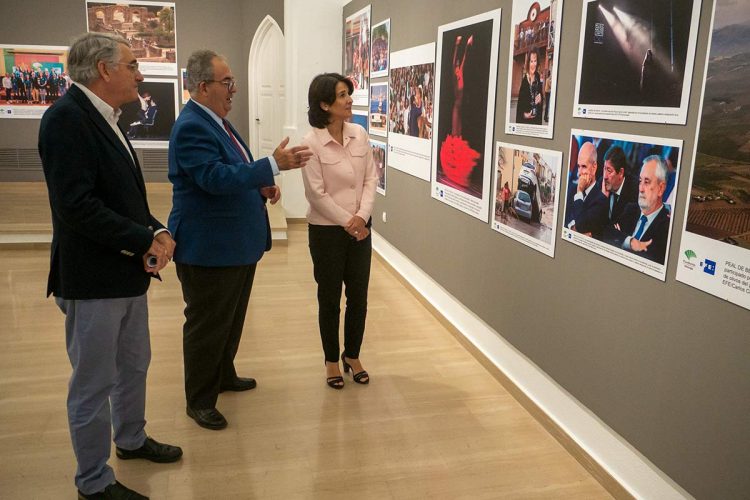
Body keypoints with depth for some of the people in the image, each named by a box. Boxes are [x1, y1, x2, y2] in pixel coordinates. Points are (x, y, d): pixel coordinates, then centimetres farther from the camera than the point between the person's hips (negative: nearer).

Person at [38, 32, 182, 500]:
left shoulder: (107, 119, 11)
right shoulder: (67, 117, -18)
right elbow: (76, 205, -26)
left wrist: (158, 231, -2)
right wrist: (146, 241, -19)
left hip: (128, 272, 9)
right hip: (93, 280, -9)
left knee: (134, 366, 23)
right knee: (94, 383, 6)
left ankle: (131, 439, 45)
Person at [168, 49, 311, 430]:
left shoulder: (216, 120, 12)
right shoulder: (191, 127, -20)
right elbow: (215, 178, -29)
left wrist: (262, 186, 1)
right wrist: (274, 164, -30)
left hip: (237, 243, 10)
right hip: (208, 248, -10)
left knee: (232, 318, 23)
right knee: (207, 324, 3)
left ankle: (224, 375, 41)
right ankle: (199, 400, 18)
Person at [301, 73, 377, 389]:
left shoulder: (359, 134, 0)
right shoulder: (311, 142, -14)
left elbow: (371, 179, 0)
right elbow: (316, 194, -15)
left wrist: (361, 216, -13)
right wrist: (347, 222, -13)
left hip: (360, 228, 5)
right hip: (327, 230, -4)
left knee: (358, 296, 11)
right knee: (329, 298, 8)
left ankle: (352, 356, 31)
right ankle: (332, 361, 27)